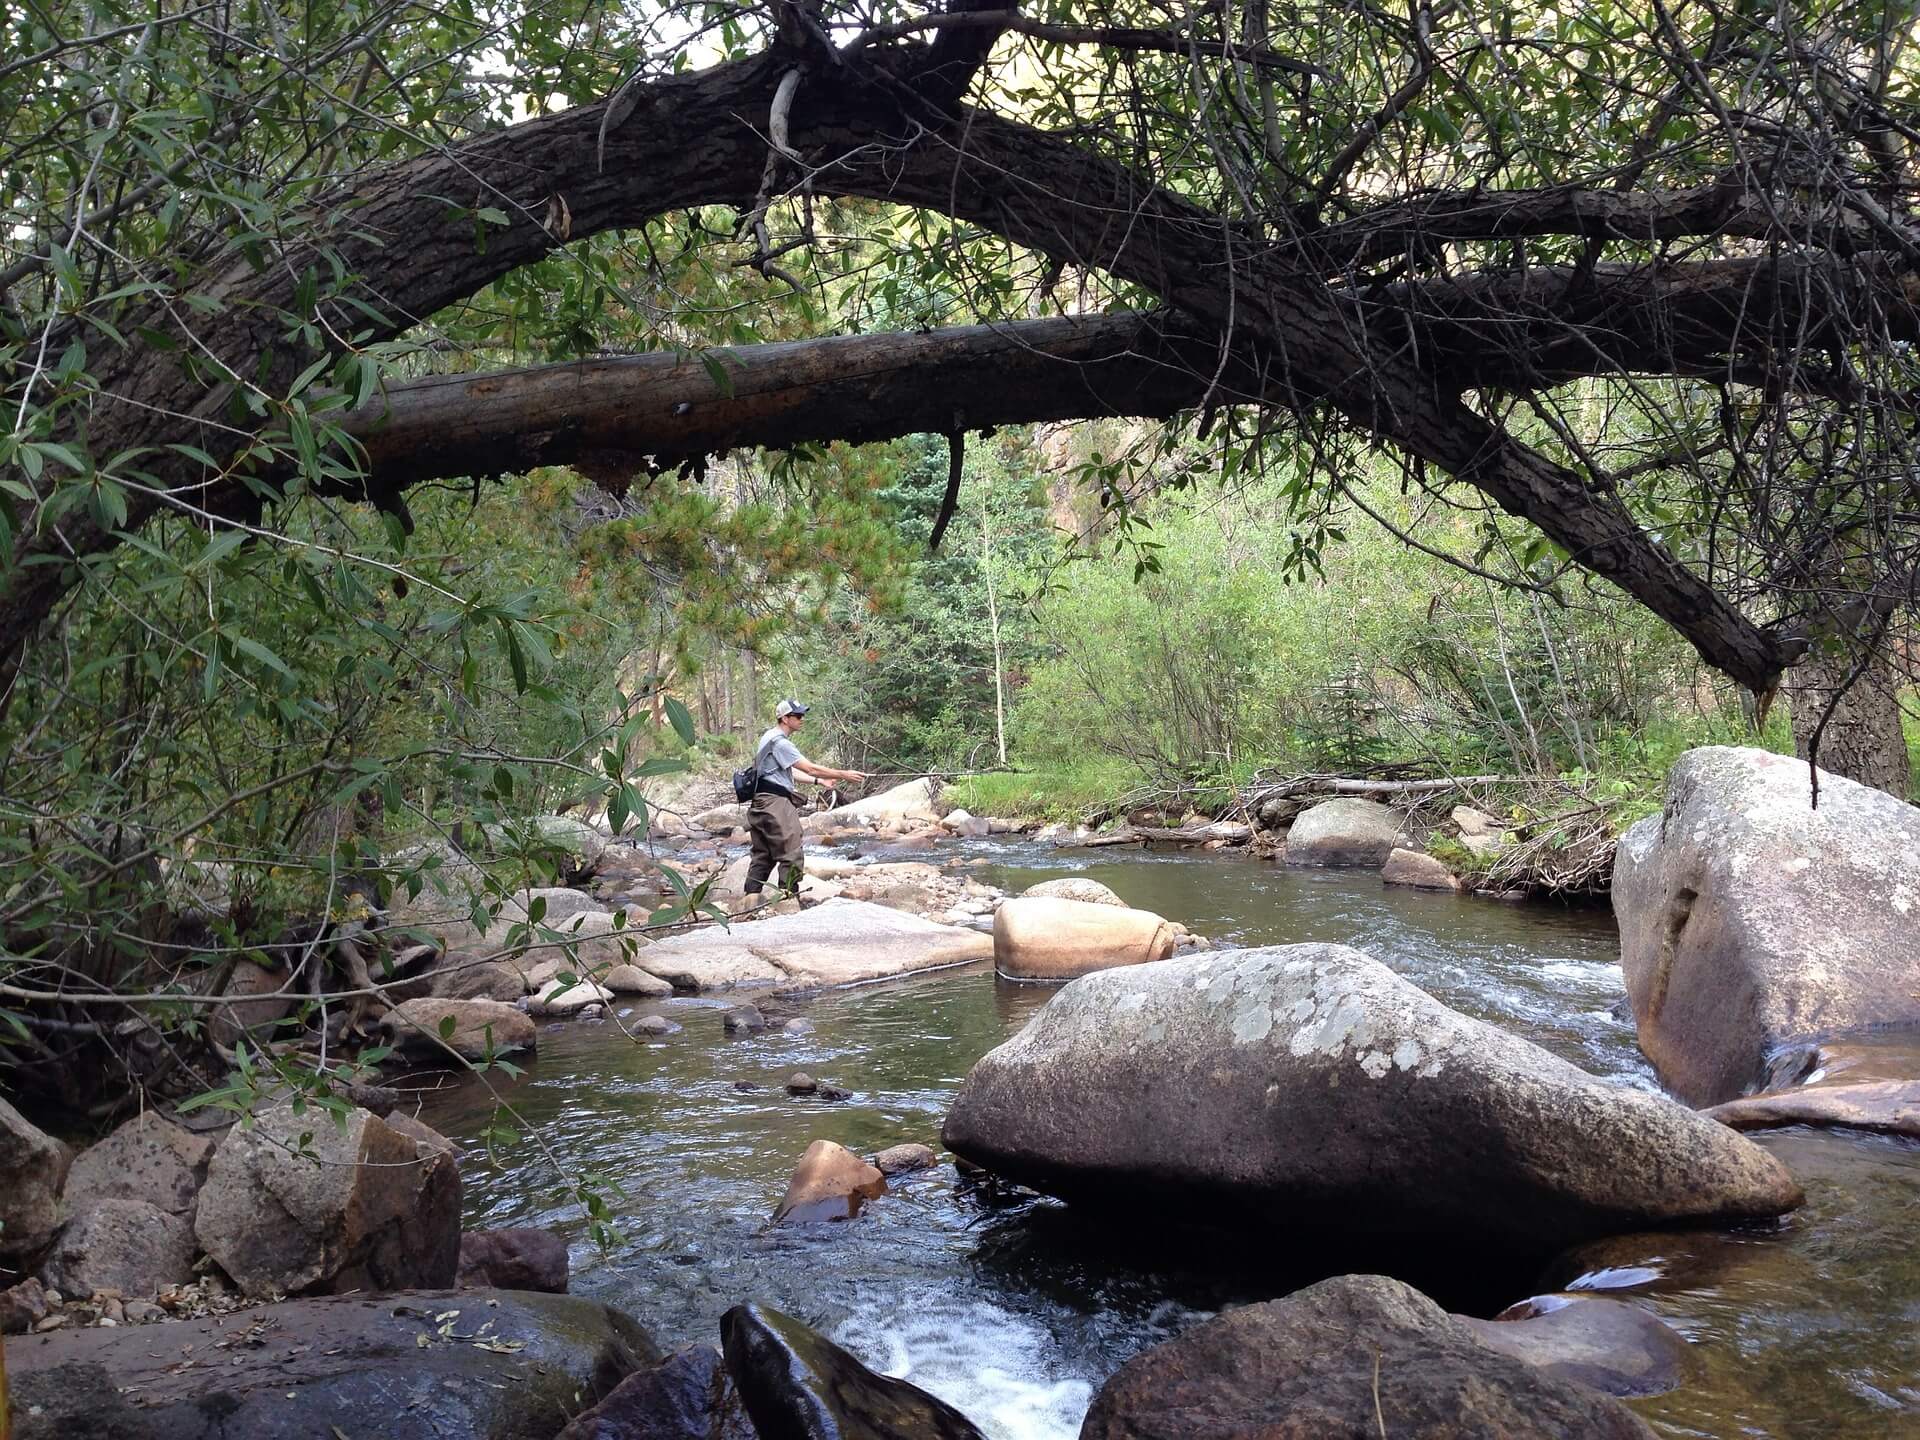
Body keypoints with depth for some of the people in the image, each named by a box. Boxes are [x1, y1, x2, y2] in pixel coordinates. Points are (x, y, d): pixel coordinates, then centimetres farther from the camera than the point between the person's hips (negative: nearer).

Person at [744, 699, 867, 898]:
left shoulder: (771, 738, 18)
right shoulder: (779, 742, -15)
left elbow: (789, 772, 24)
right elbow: (809, 768, -19)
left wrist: (819, 780, 20)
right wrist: (843, 775, -14)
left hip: (762, 804, 11)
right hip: (775, 802, -11)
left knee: (763, 856, 13)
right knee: (791, 855, -9)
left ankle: (750, 898, 15)